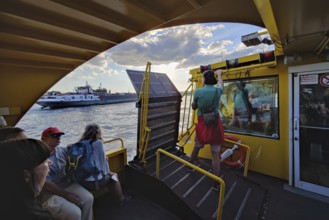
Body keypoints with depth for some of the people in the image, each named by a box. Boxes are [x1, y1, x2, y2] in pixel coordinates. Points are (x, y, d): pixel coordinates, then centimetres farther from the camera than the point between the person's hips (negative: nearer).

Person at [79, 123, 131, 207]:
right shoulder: (98, 143, -16)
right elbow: (103, 160, -7)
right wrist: (108, 172, 7)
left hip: (81, 180, 6)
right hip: (94, 181, -6)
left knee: (109, 176, 26)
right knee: (113, 176, 20)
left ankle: (120, 198, 40)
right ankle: (122, 199, 37)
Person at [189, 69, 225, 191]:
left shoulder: (198, 91, -7)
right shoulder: (218, 91, 0)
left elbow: (194, 107, 6)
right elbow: (220, 84, 26)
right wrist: (219, 74, 43)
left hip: (202, 124, -1)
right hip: (215, 124, 1)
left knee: (197, 147, 22)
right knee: (216, 154, 7)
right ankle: (216, 183, 16)